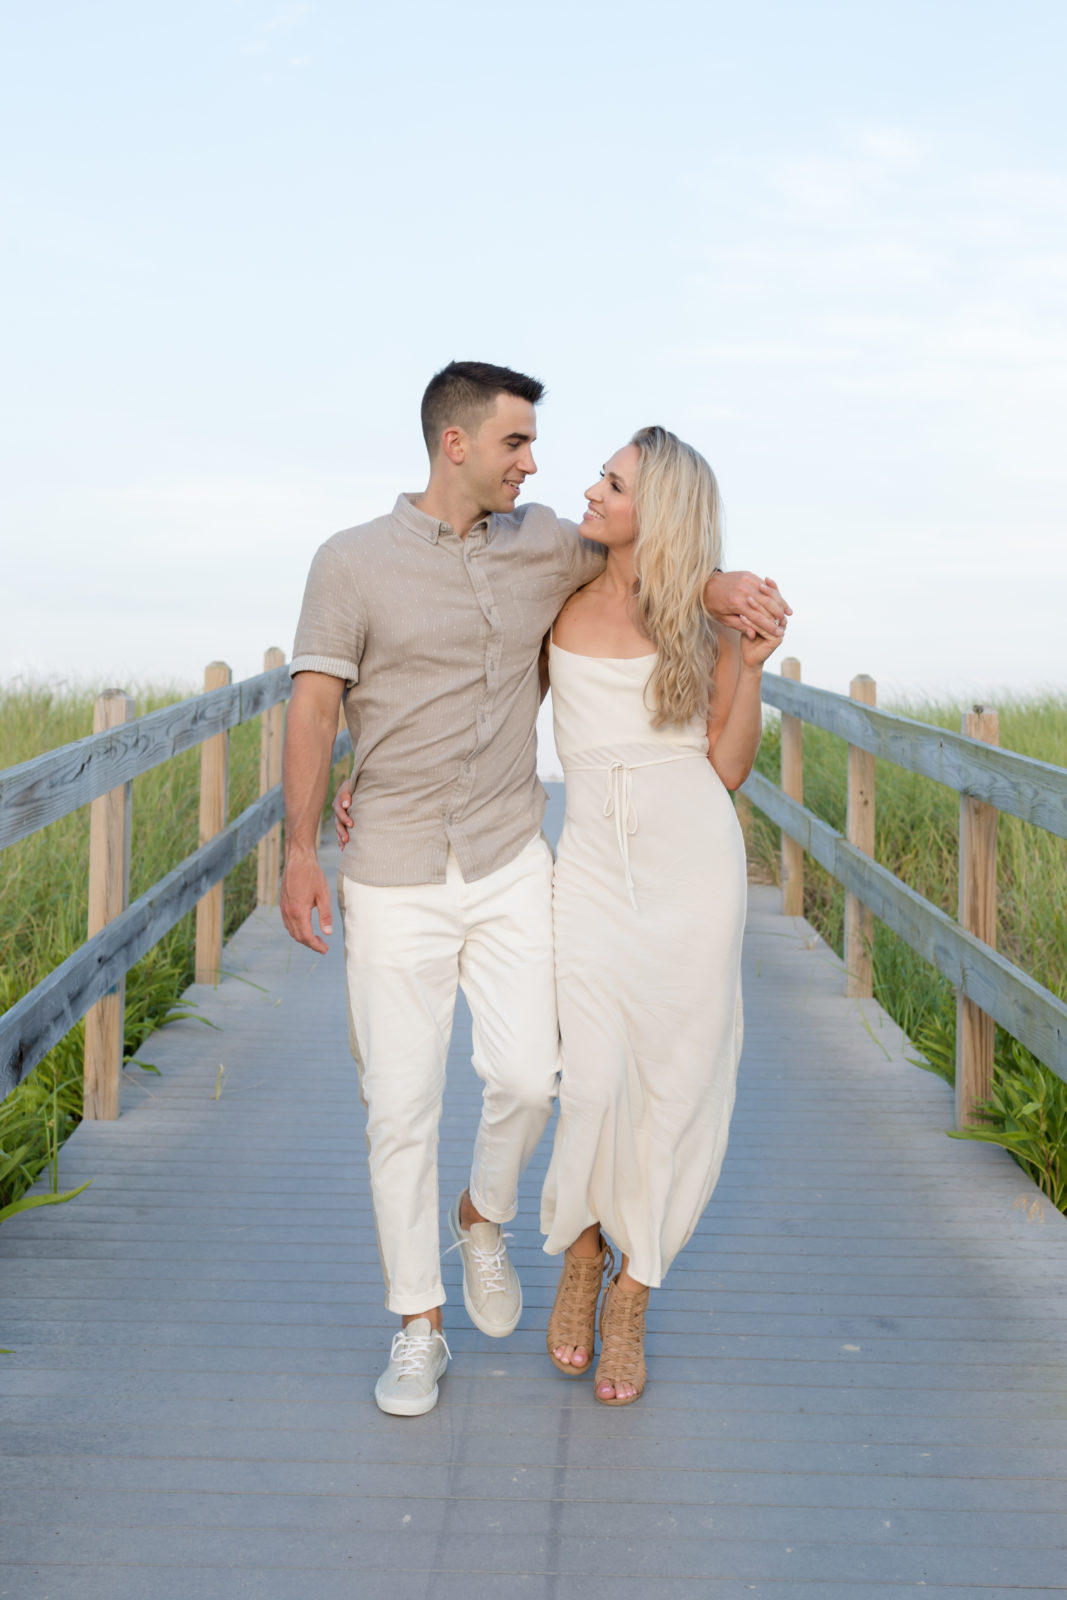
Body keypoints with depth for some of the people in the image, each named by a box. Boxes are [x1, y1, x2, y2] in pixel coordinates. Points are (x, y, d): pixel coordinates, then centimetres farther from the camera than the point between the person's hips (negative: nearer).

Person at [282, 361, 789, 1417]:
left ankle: (483, 1218, 29)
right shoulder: (354, 562, -3)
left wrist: (716, 584, 3)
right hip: (395, 882, -3)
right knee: (400, 1106, 2)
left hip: (510, 868, 3)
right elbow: (314, 706, -6)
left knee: (528, 1076, -4)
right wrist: (300, 853, -12)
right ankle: (418, 1325, 18)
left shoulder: (543, 545, 8)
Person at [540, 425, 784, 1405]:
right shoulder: (560, 600, 6)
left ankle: (631, 1301, 23)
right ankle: (581, 1258, 24)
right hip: (597, 862, 0)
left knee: (678, 1084, 4)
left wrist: (751, 668, -9)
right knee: (594, 1083, -7)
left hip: (695, 860, 0)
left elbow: (728, 768, 2)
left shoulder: (706, 621, 2)